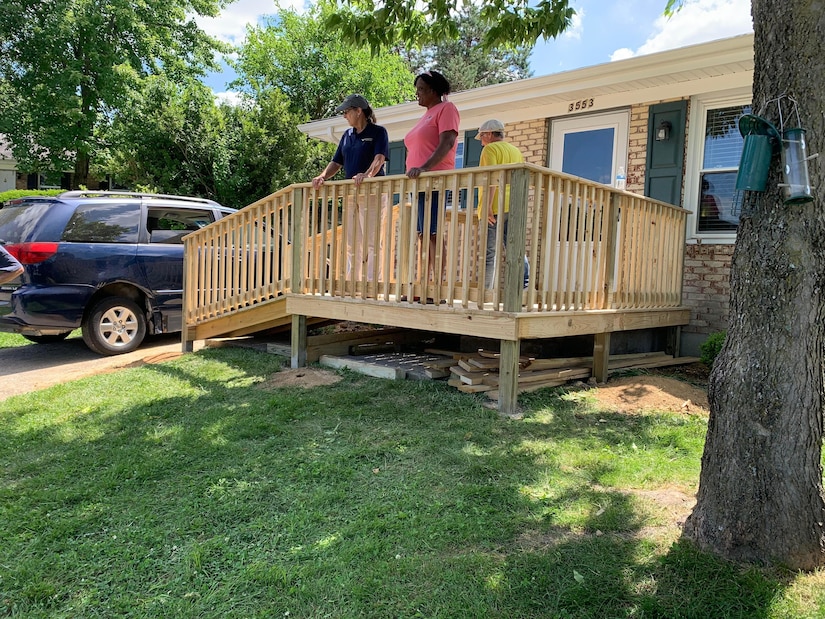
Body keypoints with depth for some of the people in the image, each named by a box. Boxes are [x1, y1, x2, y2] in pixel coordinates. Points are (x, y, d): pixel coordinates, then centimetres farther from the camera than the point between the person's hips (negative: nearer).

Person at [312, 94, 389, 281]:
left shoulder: (378, 132, -3)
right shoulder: (347, 135, 17)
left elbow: (379, 158, -18)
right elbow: (336, 162, 14)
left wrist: (368, 175, -37)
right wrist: (323, 176, -6)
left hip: (372, 192, -7)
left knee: (371, 242, -7)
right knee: (351, 243, 9)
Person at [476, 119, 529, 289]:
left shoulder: (490, 149, -1)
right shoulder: (517, 151, 22)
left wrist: (487, 207, -21)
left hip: (495, 207, -7)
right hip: (513, 208, 7)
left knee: (489, 253, -6)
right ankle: (524, 285, -8)